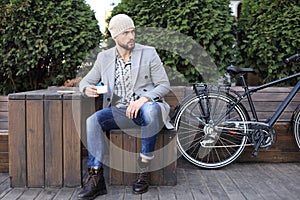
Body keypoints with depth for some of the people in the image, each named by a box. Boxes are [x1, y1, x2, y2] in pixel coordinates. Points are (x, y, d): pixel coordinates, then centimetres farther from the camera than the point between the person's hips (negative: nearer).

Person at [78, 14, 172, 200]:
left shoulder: (149, 53, 4)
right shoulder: (104, 57, 11)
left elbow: (164, 85, 0)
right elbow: (85, 81, 17)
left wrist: (144, 98, -19)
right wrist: (87, 89, -10)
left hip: (145, 107, -2)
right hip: (119, 110, 3)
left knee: (151, 109, -38)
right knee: (93, 120, -26)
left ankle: (144, 169, -25)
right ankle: (96, 178, -22)